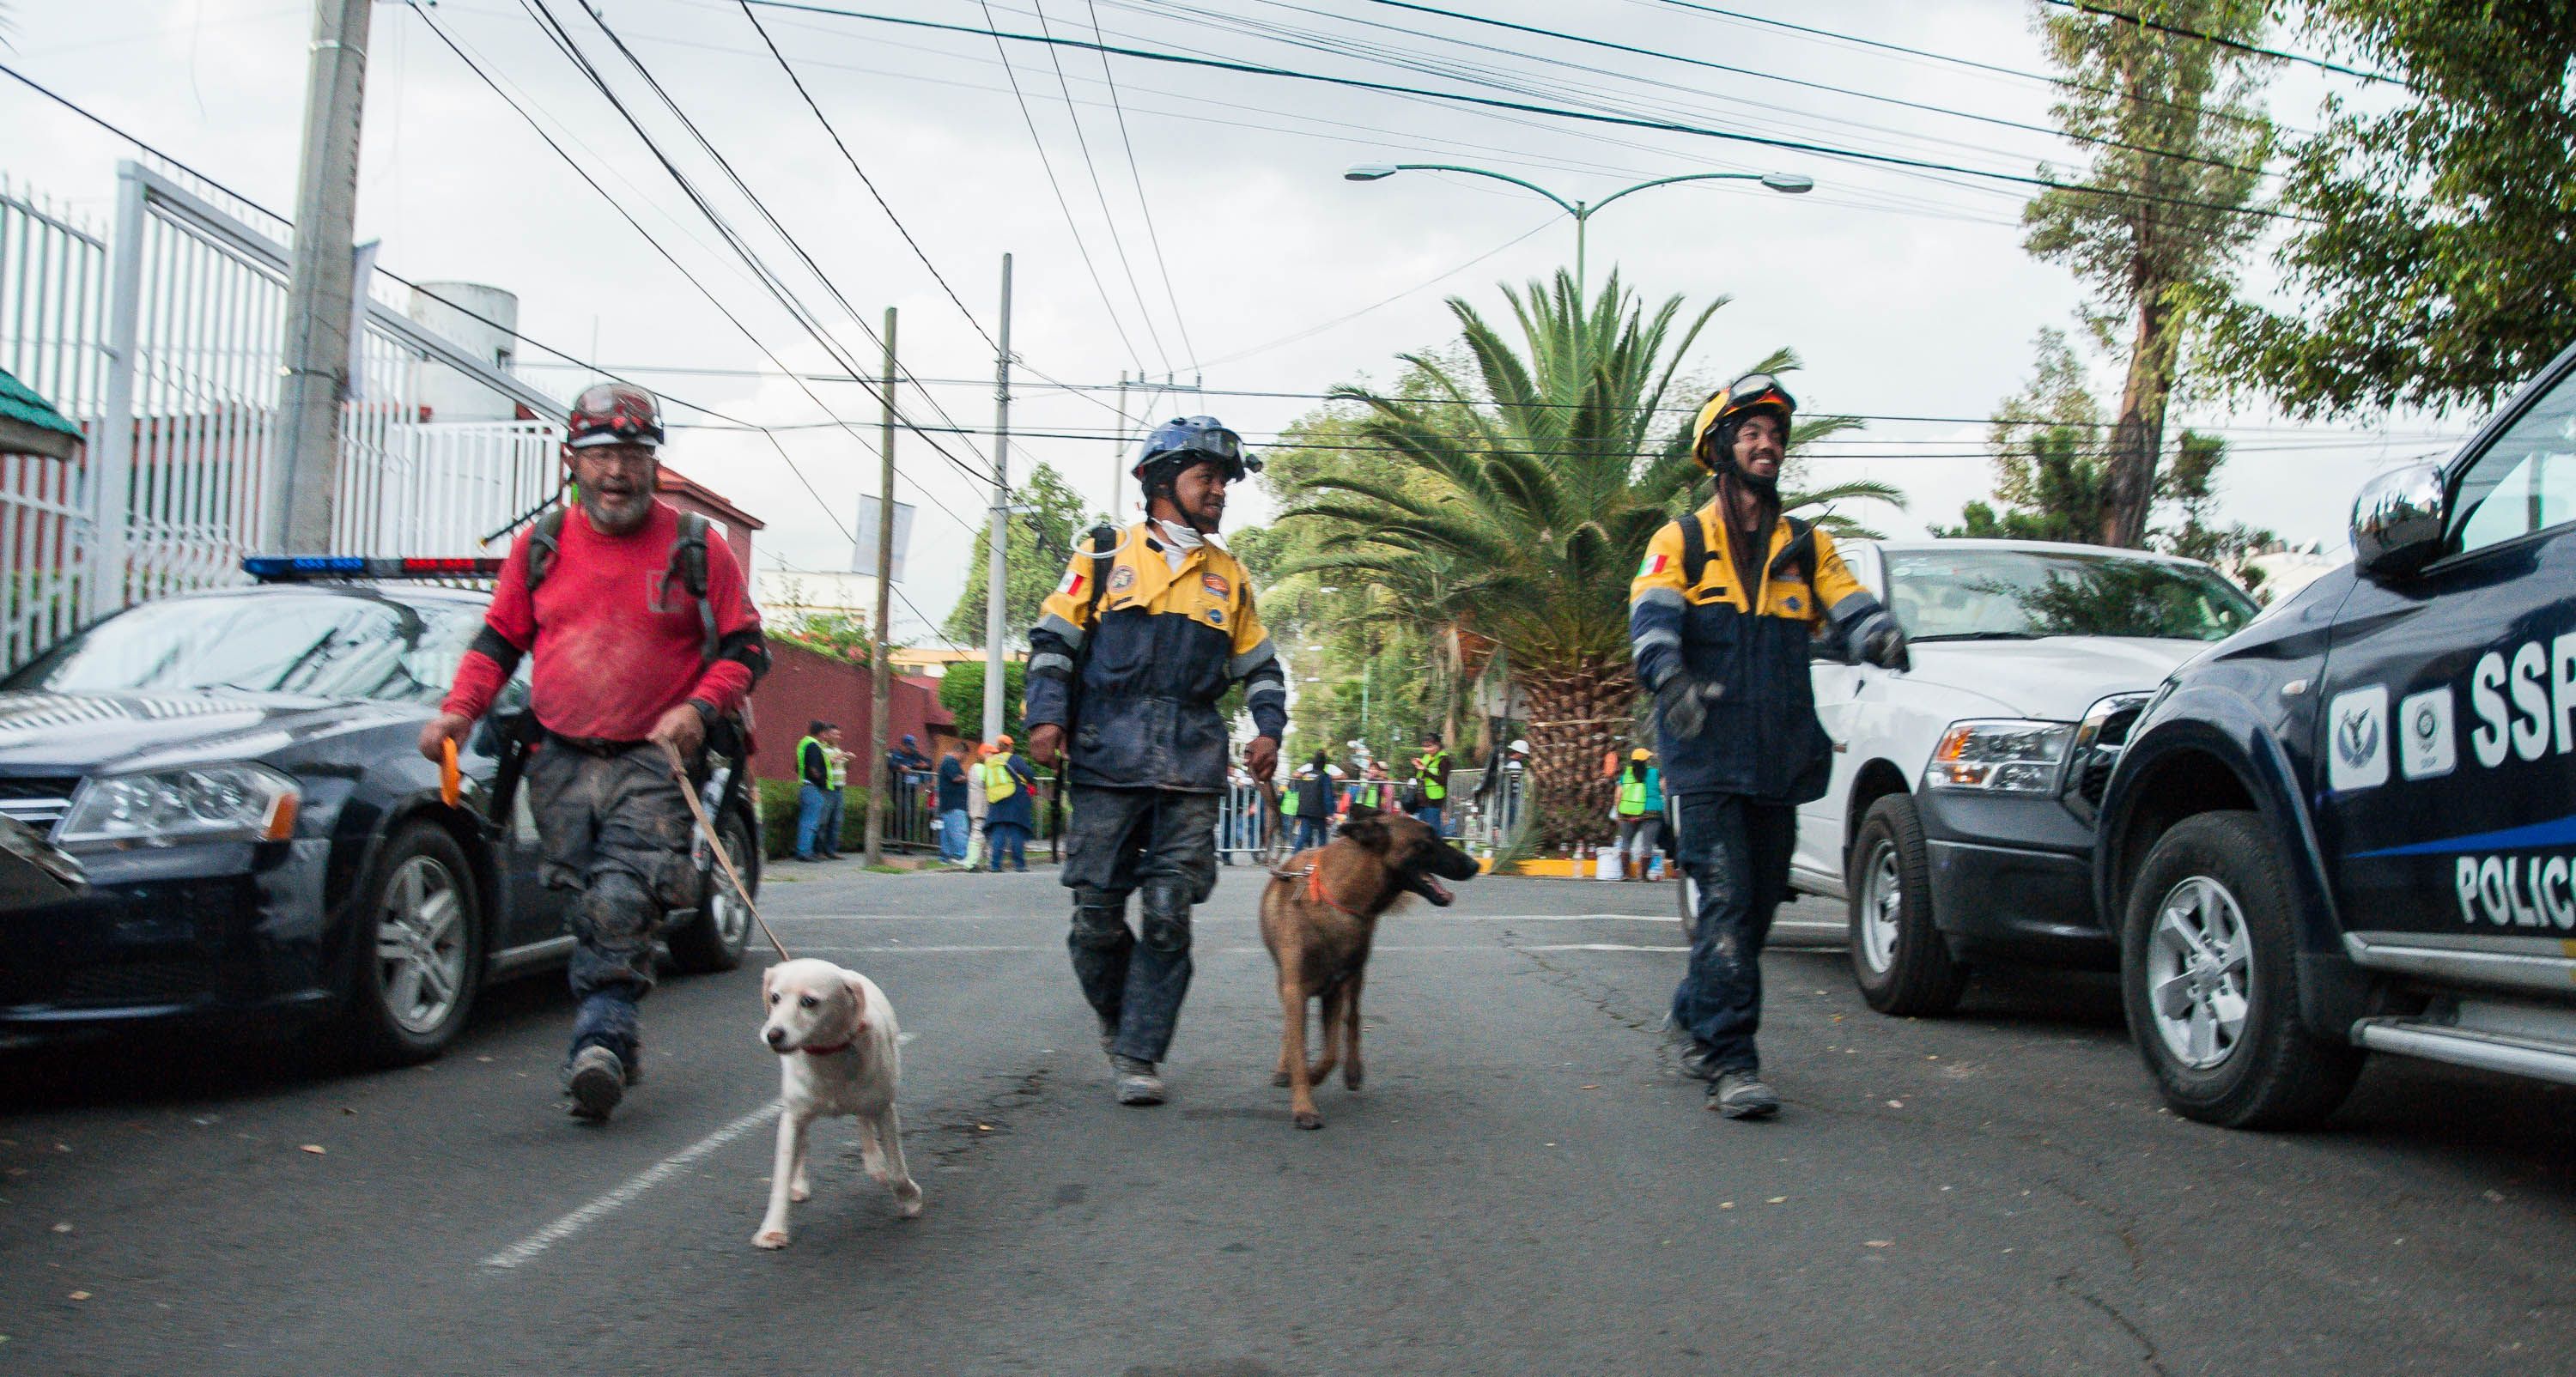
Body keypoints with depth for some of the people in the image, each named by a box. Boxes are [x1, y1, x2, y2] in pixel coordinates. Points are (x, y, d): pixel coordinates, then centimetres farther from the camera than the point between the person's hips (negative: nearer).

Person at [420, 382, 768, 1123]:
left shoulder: (696, 547, 2)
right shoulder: (539, 545, 9)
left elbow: (745, 647, 4)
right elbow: (498, 640, 16)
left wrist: (698, 708, -13)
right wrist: (458, 710, -1)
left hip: (653, 763, -3)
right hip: (560, 762, 3)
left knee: (623, 902, -19)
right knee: (590, 913, 7)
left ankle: (599, 1039, -17)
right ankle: (615, 1041, 17)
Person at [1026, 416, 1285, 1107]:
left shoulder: (1229, 576, 17)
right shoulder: (1104, 557, 8)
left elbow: (1259, 664, 23)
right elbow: (1053, 641, 8)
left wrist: (1268, 729, 7)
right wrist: (1046, 715, -6)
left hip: (1192, 768, 2)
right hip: (1108, 763, -2)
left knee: (1169, 915, -5)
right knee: (1096, 914, 0)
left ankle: (1138, 1053, 4)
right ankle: (1117, 1017, 25)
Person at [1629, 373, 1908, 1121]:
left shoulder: (1807, 547, 18)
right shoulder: (1681, 542, 7)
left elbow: (1850, 605, 2)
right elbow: (1652, 617, -9)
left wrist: (1882, 636, -23)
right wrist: (1669, 676, -31)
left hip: (1780, 760, 5)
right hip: (1706, 758, -4)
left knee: (1758, 904, 9)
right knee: (1727, 901, -13)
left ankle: (1697, 1025, 27)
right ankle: (1730, 1062, -12)